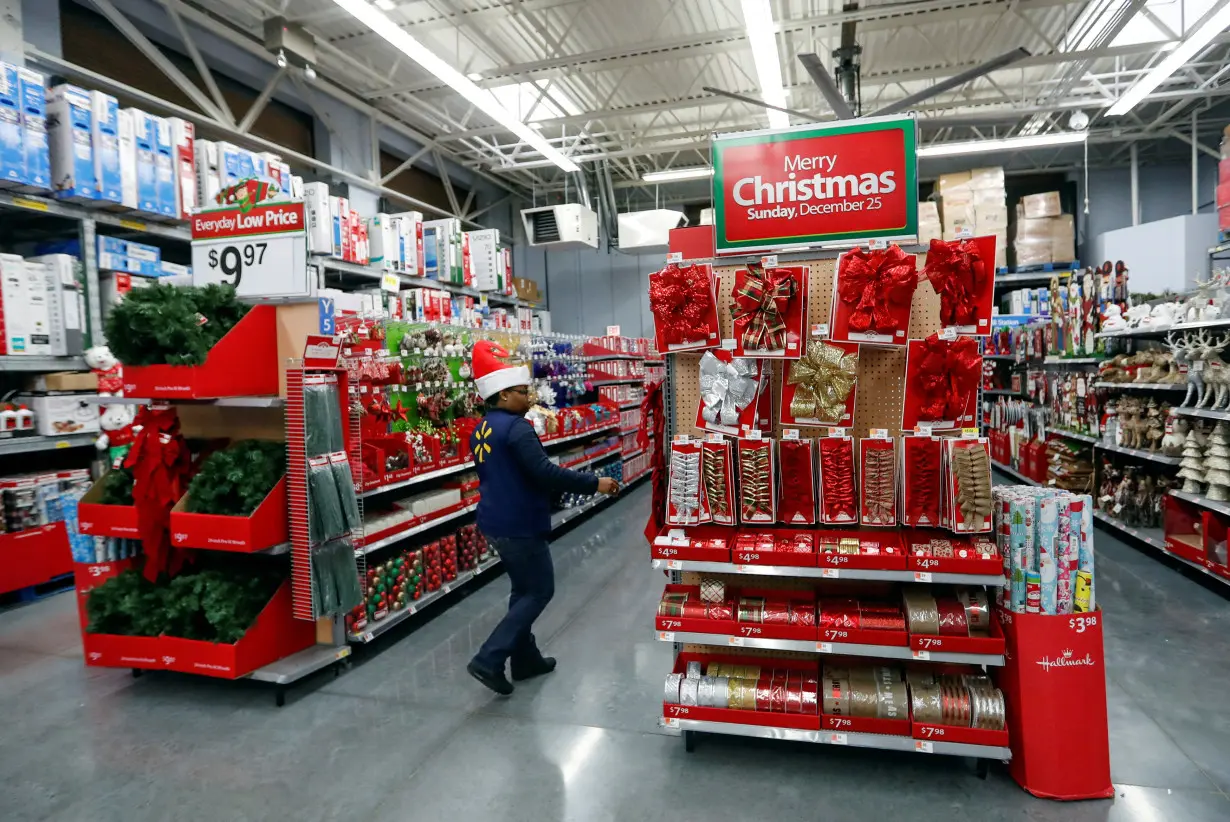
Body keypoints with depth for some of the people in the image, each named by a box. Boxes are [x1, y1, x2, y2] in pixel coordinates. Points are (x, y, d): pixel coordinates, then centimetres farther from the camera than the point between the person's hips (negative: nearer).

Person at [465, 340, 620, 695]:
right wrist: (594, 483, -22)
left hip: (495, 522, 9)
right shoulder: (516, 428, -21)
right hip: (519, 526, -9)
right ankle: (489, 660, 0)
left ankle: (526, 659, 29)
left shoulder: (482, 429, 9)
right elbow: (545, 473, -28)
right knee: (540, 591, 3)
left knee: (523, 590, 20)